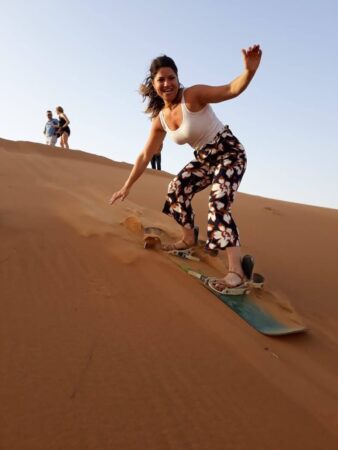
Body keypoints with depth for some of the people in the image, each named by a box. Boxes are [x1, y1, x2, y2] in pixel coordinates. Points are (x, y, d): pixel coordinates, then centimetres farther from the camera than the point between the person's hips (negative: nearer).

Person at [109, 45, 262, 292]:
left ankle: (236, 271, -29)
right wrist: (127, 186, 8)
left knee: (219, 204, -25)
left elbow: (231, 89, -29)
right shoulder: (160, 120, 1)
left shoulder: (193, 95, -18)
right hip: (205, 159, 8)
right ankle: (189, 239, 27)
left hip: (229, 152, -8)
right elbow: (145, 156, 6)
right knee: (177, 189, 11)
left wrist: (249, 71, -51)